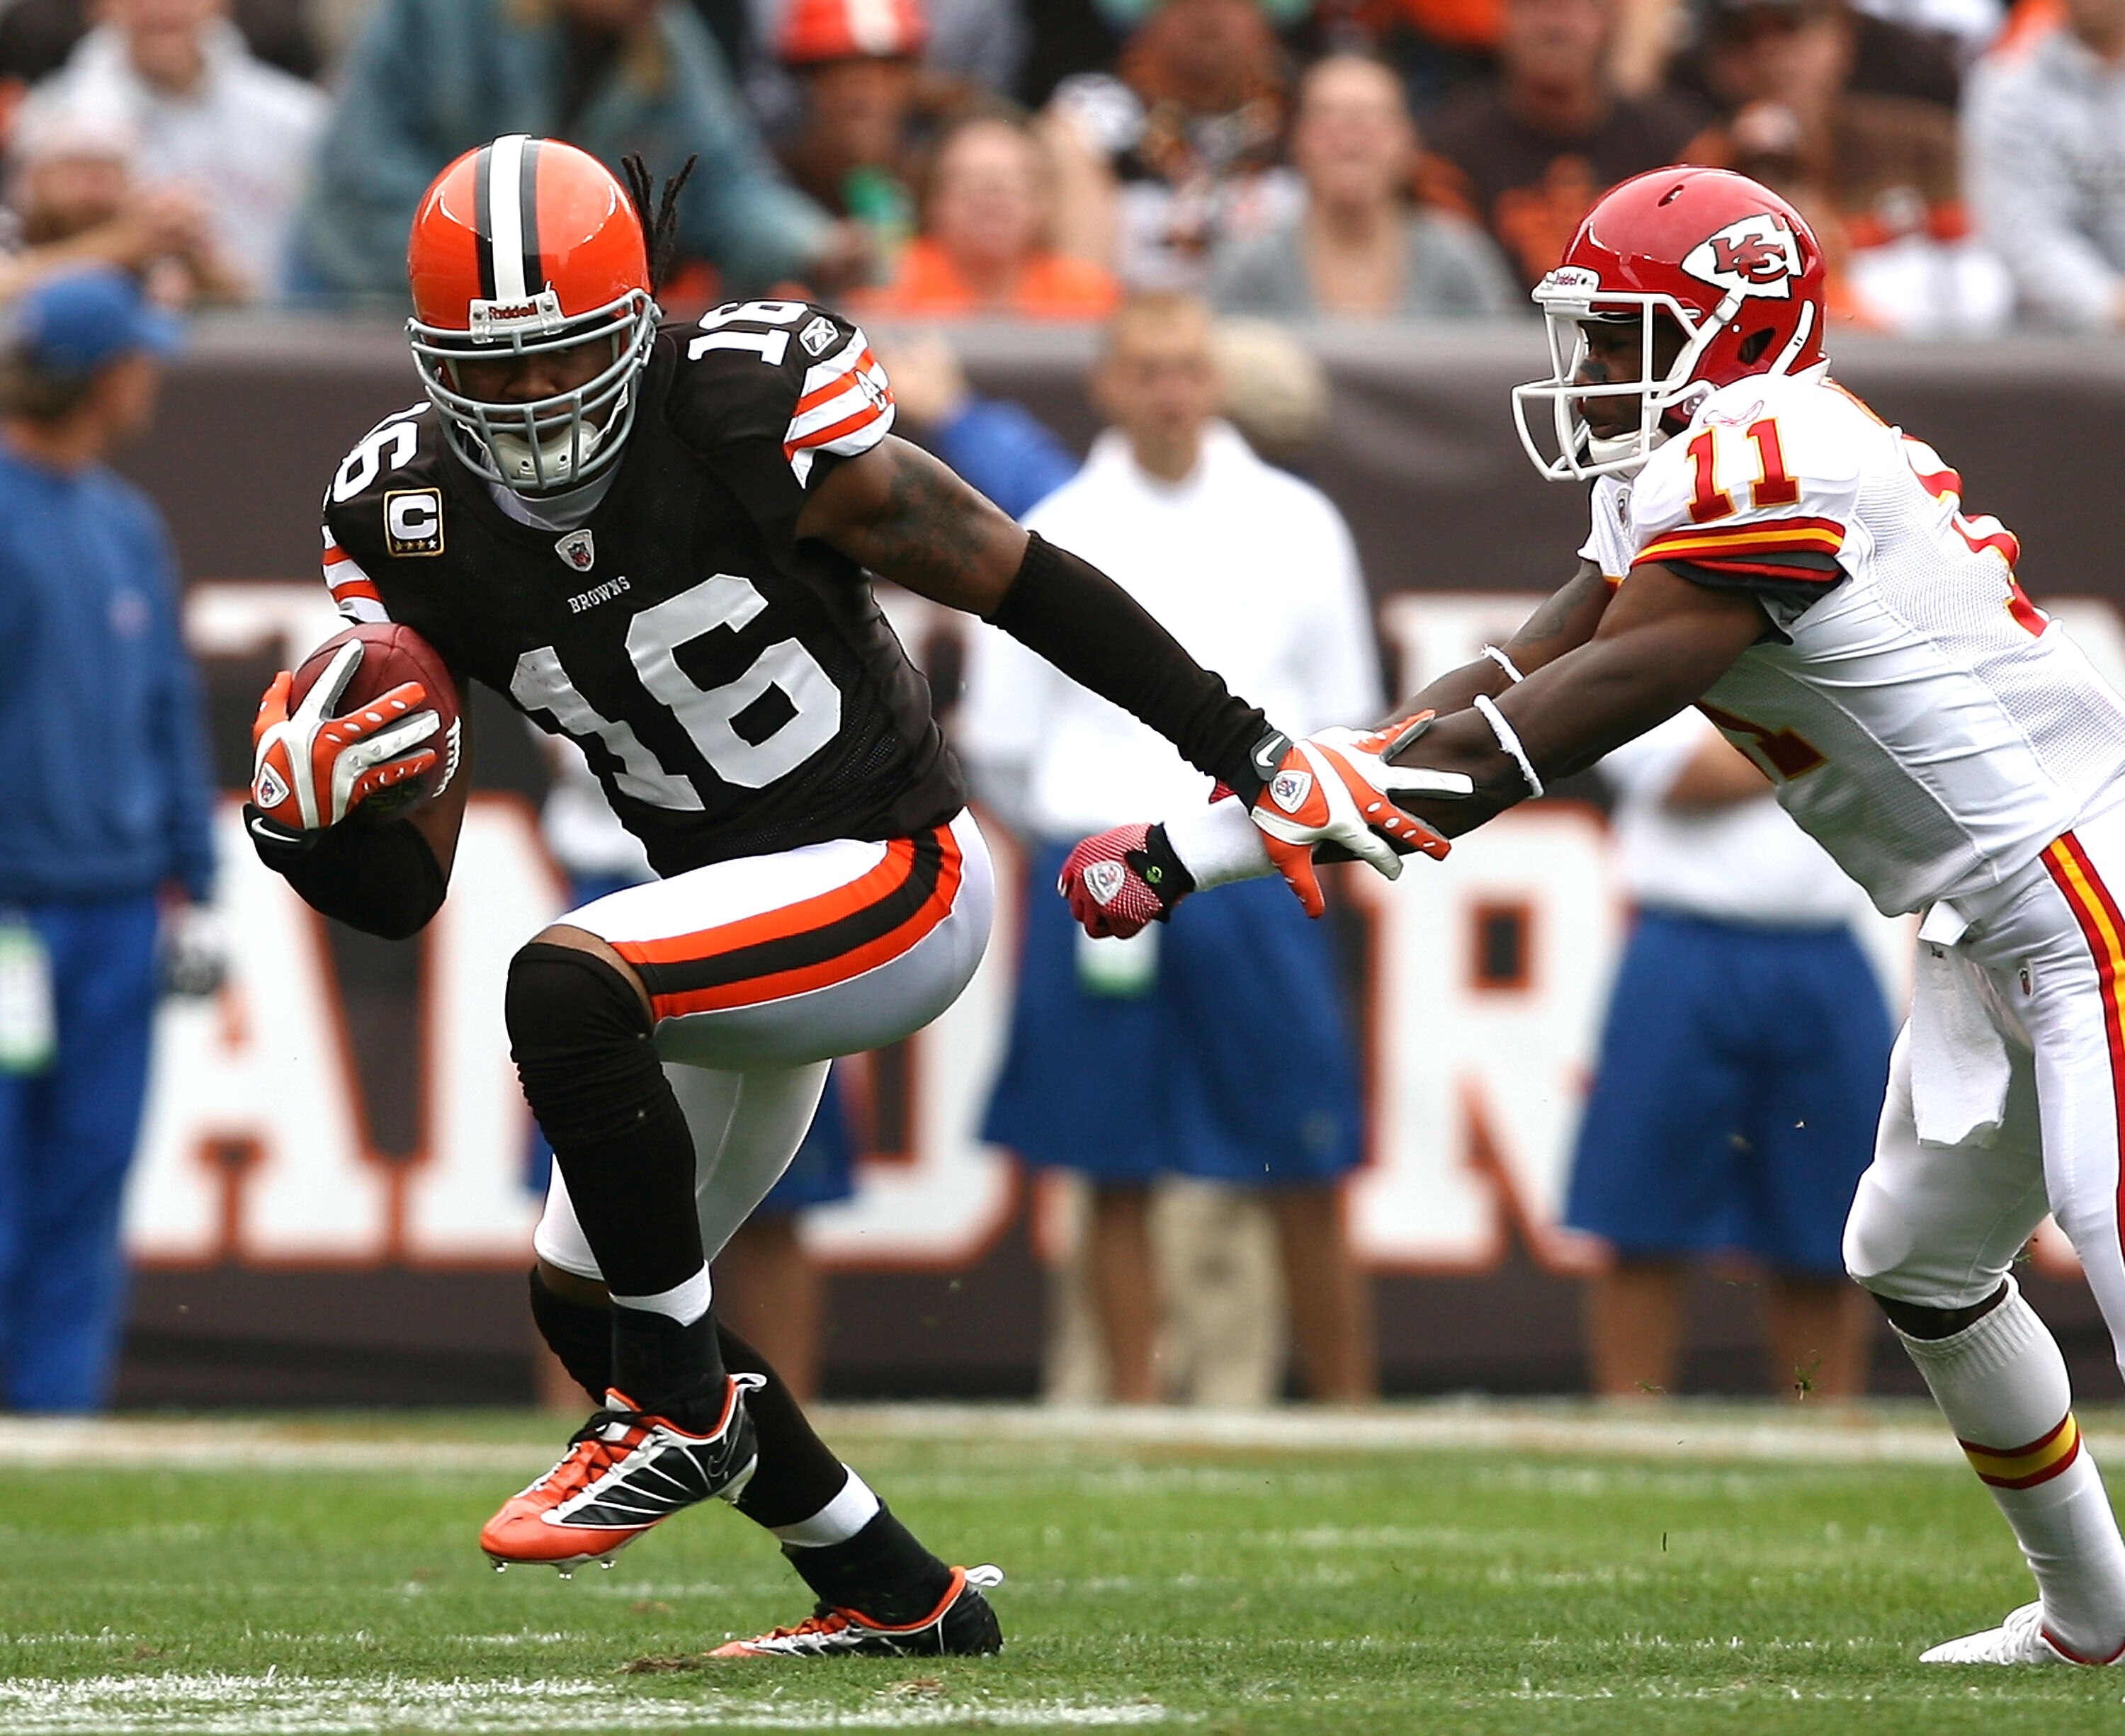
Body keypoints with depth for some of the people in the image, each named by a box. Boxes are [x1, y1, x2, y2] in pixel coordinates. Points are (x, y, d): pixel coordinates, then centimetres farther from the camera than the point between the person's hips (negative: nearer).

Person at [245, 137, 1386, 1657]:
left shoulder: (752, 418, -21)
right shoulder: (414, 530, -5)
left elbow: (1021, 583, -11)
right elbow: (406, 894, -4)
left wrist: (1251, 754, -7)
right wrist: (310, 820, -27)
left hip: (895, 883, -8)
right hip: (735, 928, 8)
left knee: (566, 987, -31)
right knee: (585, 1298, 12)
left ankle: (681, 1412, -14)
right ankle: (895, 1595, 27)